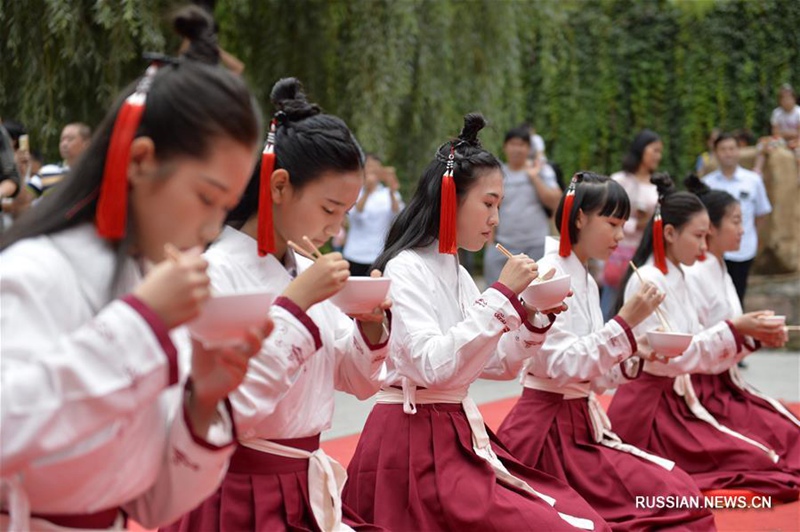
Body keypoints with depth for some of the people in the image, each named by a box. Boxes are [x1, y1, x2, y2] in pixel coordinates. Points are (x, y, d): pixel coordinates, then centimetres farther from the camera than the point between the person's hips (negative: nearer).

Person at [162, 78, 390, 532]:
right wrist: (295, 304, -23)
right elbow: (233, 409, -24)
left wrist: (371, 327, -5)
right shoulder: (217, 272, -16)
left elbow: (359, 382, 15)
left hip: (308, 492, 7)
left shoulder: (308, 272, 7)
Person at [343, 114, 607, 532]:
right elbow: (430, 366, -26)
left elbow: (497, 366, 18)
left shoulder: (457, 274, 14)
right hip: (415, 448, -8)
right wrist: (502, 295, -22)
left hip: (460, 437, 8)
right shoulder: (405, 269, -12)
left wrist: (532, 319, 1)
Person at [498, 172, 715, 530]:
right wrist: (625, 322, -22)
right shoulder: (550, 275, -13)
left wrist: (635, 359, -2)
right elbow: (561, 366, -22)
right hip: (550, 430, -9)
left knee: (681, 491, 1)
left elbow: (590, 375, 14)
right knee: (677, 500, -15)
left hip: (579, 423, 9)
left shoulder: (586, 282, 14)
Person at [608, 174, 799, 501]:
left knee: (763, 457, 0)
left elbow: (701, 353, 13)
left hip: (677, 400, 9)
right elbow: (668, 357, -20)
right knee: (752, 462, -17)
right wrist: (732, 330, -19)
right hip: (649, 408, -9)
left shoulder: (678, 280, 12)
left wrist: (750, 337, -1)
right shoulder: (647, 281, -15)